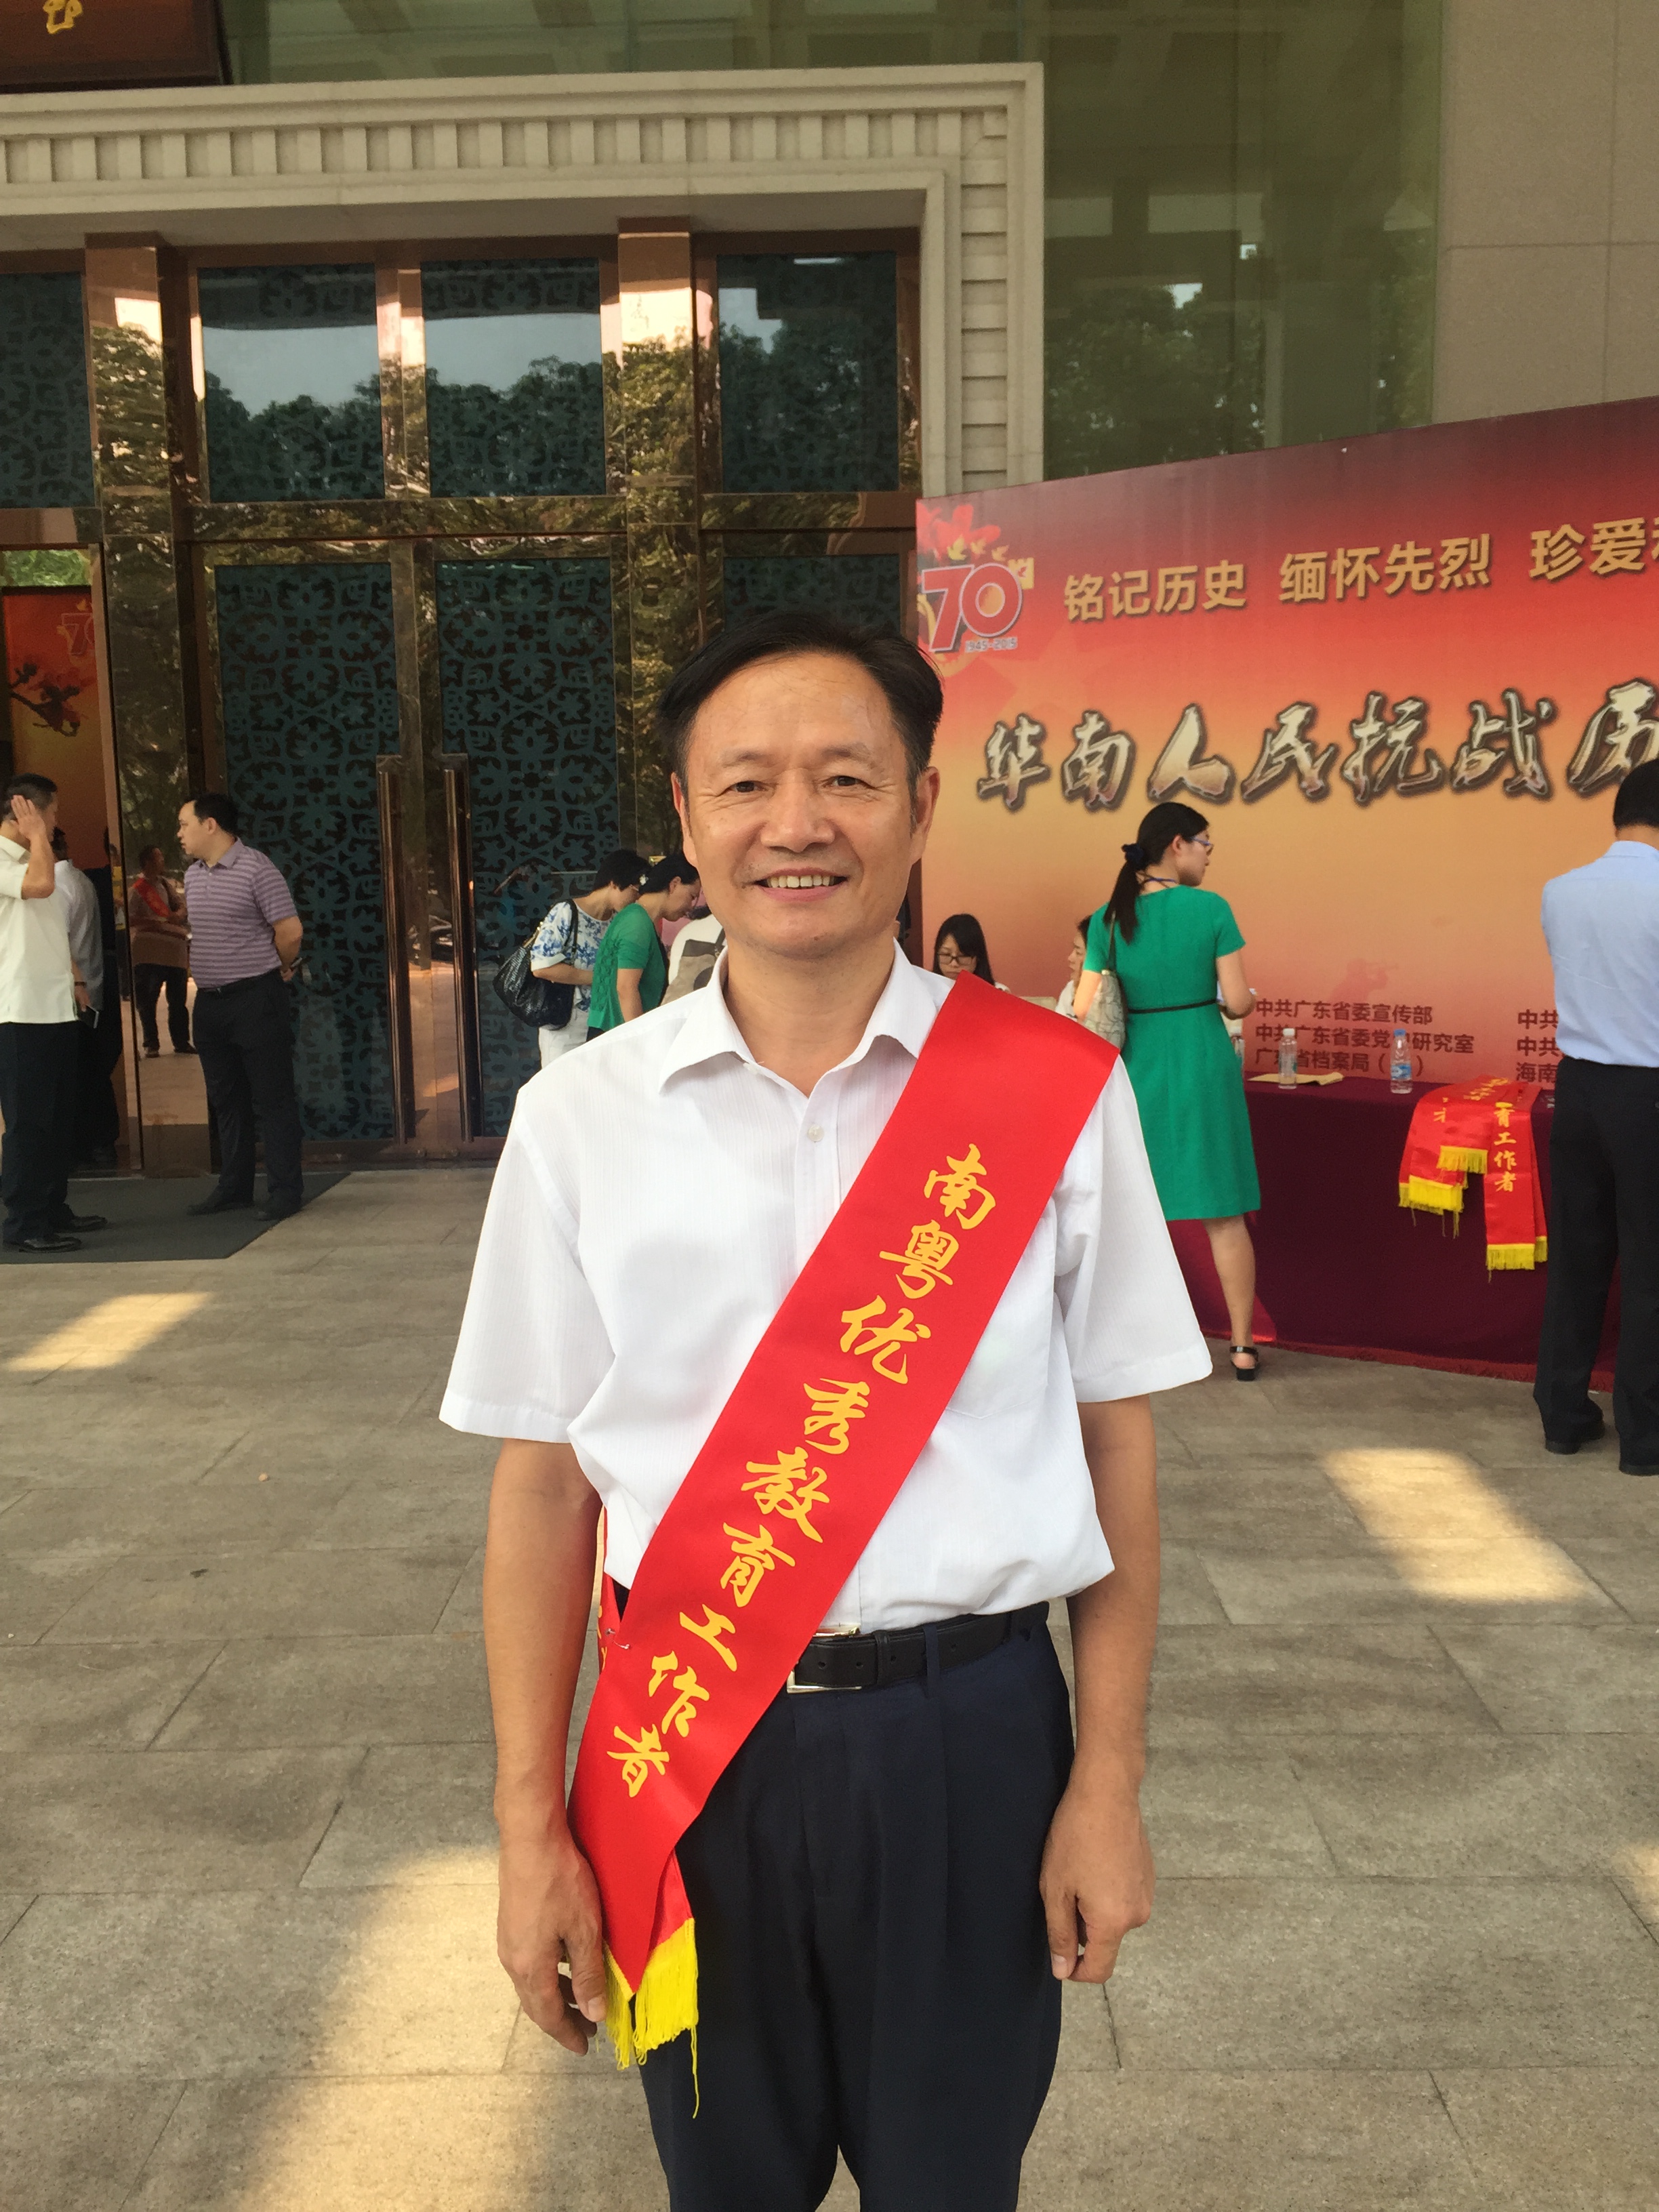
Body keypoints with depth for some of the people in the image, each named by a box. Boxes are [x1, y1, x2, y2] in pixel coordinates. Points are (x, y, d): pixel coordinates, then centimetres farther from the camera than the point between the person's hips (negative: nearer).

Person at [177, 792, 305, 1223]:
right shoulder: (192, 875, 12)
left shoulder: (256, 870, -12)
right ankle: (234, 1187, 24)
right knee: (225, 1099, 14)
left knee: (272, 1098, -2)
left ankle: (285, 1191, 3)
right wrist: (208, 971, 16)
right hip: (209, 1001, 8)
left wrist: (280, 968, 1)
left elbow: (290, 931, -13)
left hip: (255, 998, -8)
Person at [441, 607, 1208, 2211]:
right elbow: (542, 1480, -2)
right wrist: (531, 1826, -1)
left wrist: (1107, 1787, -2)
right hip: (688, 1741, 1)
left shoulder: (1056, 1090, -8)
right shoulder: (581, 1119, -6)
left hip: (973, 1735, -1)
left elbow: (1116, 1447, -3)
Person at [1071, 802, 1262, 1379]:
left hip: (1138, 1069, 2)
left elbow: (1083, 1012, -5)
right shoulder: (1212, 909, -9)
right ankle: (1243, 1346, 16)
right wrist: (1246, 996, 13)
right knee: (1224, 1214, 8)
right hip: (1204, 1067, -2)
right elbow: (1238, 1002, -10)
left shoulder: (1108, 919, -2)